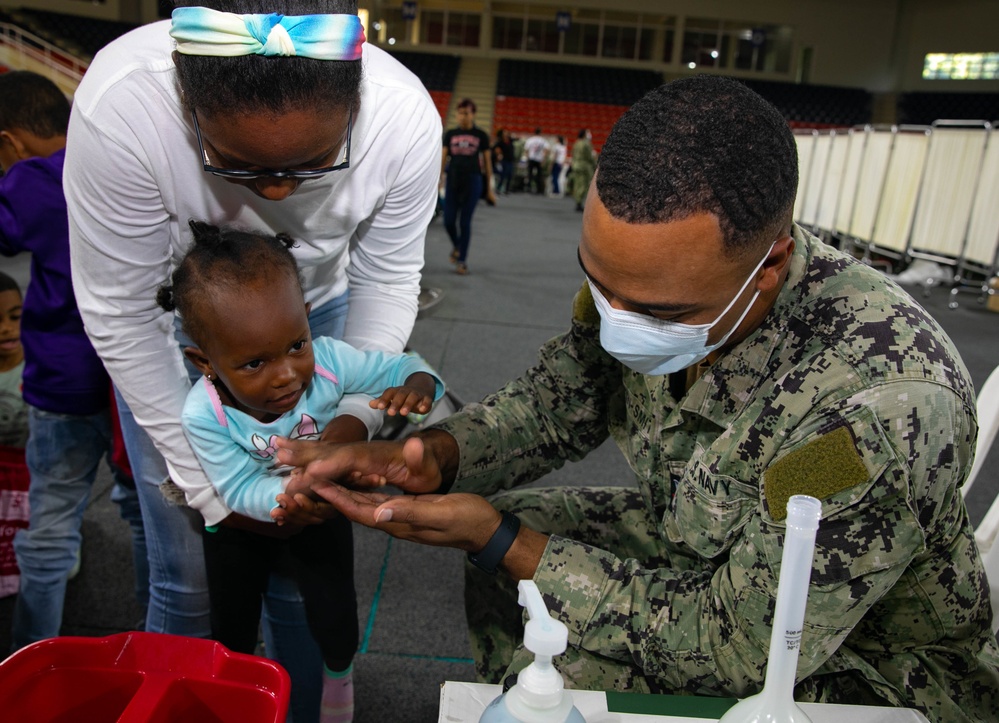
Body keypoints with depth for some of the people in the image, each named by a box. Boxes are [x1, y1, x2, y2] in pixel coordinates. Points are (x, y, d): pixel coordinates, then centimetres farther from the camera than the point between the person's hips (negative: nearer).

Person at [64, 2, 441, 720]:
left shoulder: (407, 119, -28)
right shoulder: (119, 109, -34)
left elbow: (387, 282, -12)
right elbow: (121, 318, -22)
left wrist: (354, 417, -23)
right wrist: (209, 486, -19)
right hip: (170, 329, -1)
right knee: (188, 580, 2)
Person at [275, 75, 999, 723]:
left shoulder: (879, 404, -38)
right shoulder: (652, 276, -18)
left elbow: (740, 651, -30)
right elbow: (560, 396, -4)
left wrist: (502, 543, -30)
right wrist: (434, 452, -23)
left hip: (870, 663, -5)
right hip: (703, 552, 6)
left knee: (567, 665, -25)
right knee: (517, 515, -2)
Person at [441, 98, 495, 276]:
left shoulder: (481, 135, 3)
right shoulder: (450, 134, 7)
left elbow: (487, 161, 7)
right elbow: (443, 157, 6)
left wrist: (489, 188, 6)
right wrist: (439, 178, -5)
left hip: (472, 181, -2)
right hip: (452, 180, 2)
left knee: (465, 222, -1)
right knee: (448, 221, -1)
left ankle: (462, 260, 11)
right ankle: (456, 246, 30)